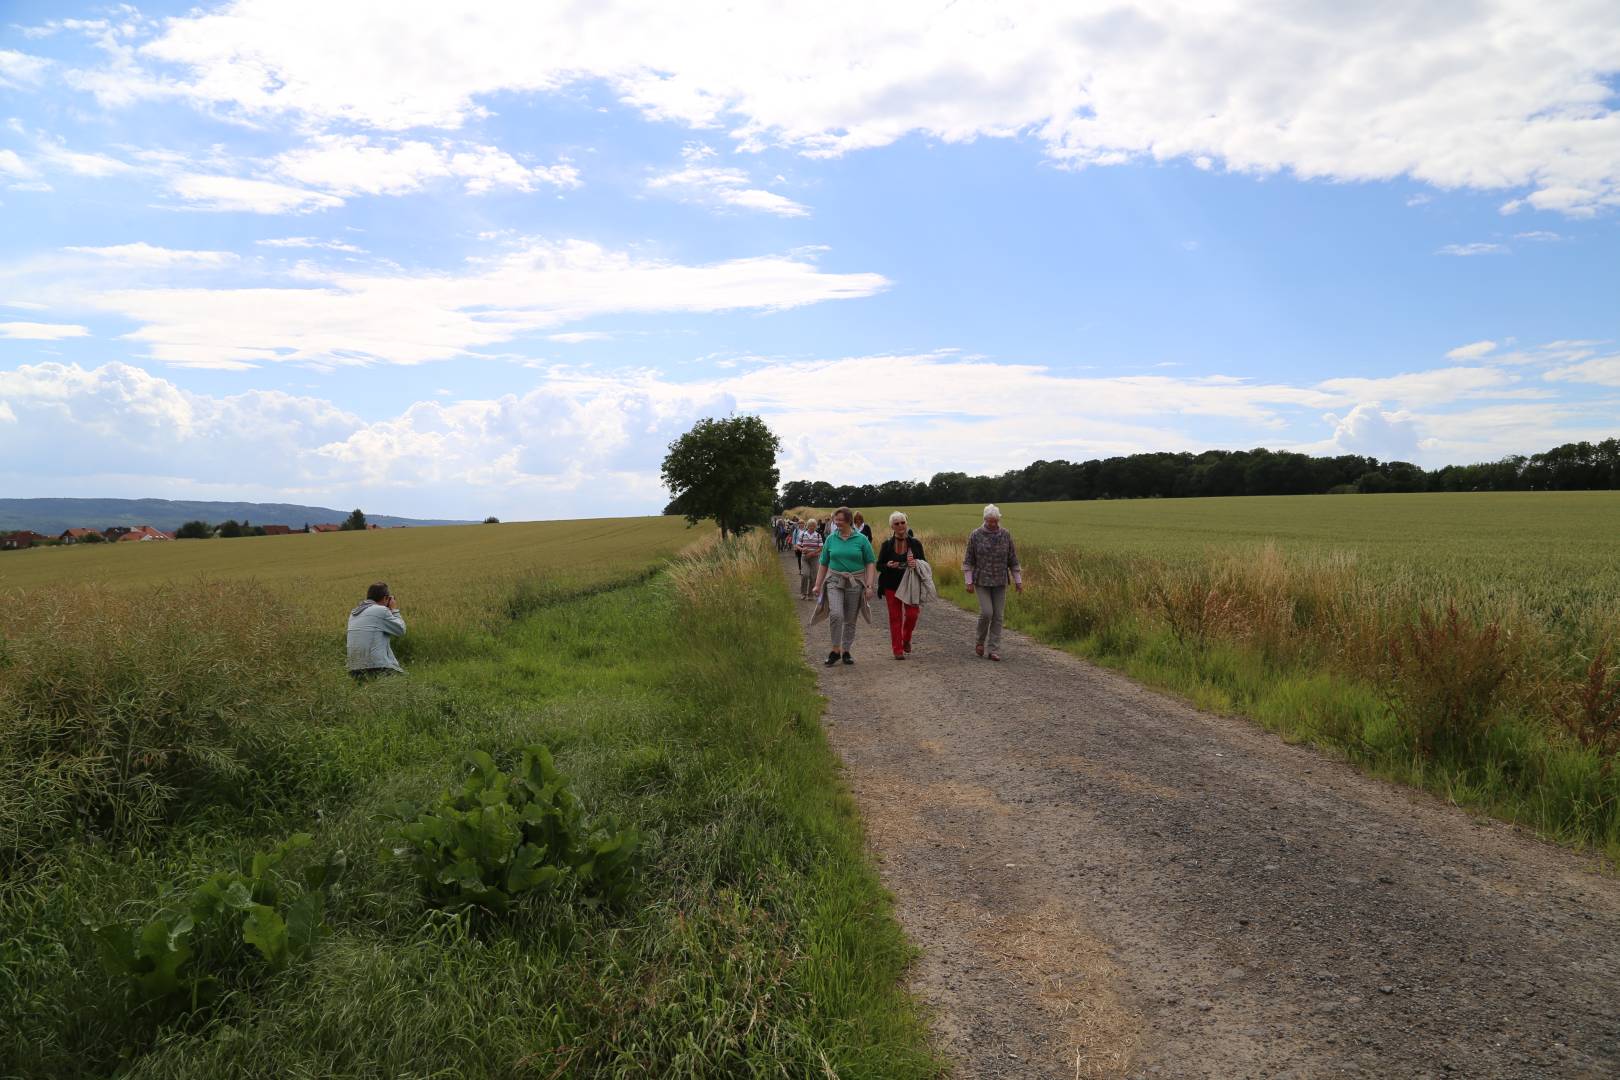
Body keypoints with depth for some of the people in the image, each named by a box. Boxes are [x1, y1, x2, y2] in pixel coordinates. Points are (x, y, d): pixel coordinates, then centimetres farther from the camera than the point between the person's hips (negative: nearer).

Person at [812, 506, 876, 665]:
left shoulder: (861, 540, -1)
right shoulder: (831, 539, 5)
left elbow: (871, 564, -1)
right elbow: (824, 564, 11)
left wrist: (869, 586, -9)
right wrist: (818, 585, 7)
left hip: (855, 583, 0)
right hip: (835, 581, 0)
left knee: (850, 619, 6)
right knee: (836, 615, -19)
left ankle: (845, 651, 20)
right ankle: (835, 650, -7)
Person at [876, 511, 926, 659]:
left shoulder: (915, 543, 2)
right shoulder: (887, 545, 1)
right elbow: (878, 566, 4)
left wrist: (917, 563, -15)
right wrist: (888, 565, -17)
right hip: (892, 586, 0)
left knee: (912, 614, -7)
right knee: (895, 617, 2)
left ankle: (906, 640, 23)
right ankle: (898, 650, 11)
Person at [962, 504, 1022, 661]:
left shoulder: (1006, 535, 1)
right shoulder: (975, 535, -5)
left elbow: (1012, 559, 6)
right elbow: (968, 560, -2)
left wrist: (1018, 580, 5)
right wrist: (968, 582, -7)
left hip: (1000, 582, 2)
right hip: (981, 581, -2)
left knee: (998, 616, 0)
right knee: (986, 612, -13)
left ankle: (994, 650, 6)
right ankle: (980, 641, 13)